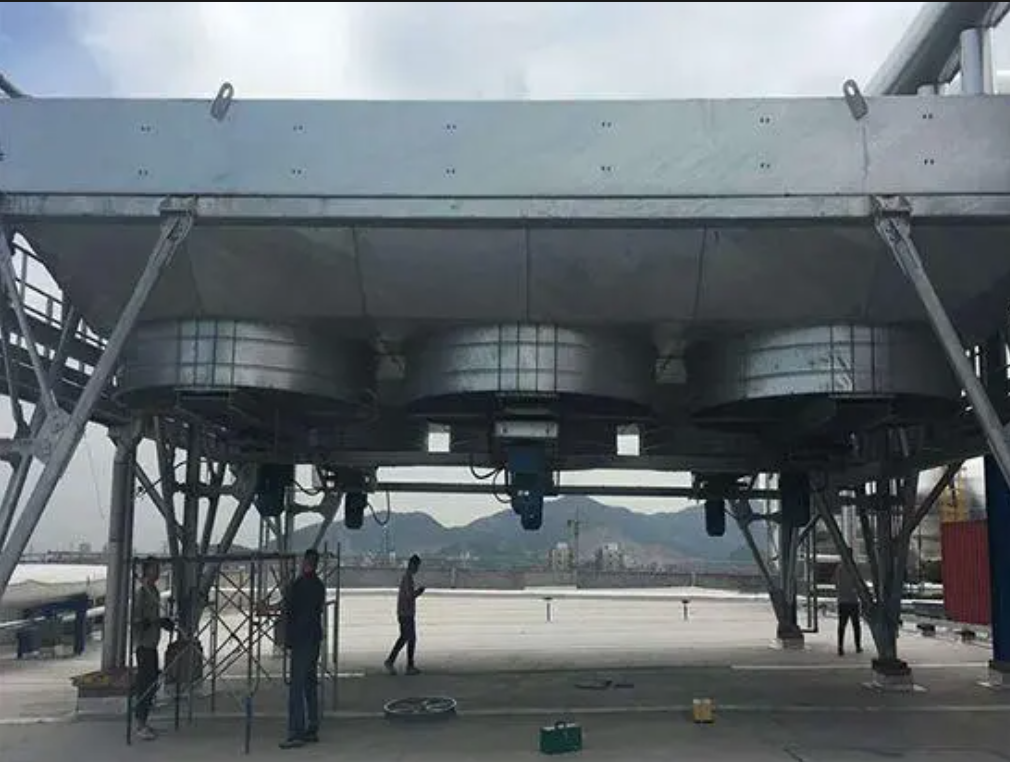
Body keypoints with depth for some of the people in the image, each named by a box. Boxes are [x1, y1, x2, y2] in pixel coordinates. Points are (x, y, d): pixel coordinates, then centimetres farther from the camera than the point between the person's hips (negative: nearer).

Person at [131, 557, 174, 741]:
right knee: (145, 684, -8)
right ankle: (141, 726, -3)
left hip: (152, 643, 9)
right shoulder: (140, 593, -14)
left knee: (151, 684, 12)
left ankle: (142, 722, 20)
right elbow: (136, 621, -19)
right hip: (143, 644, -9)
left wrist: (164, 622, 6)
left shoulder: (155, 591, 14)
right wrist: (158, 621, -25)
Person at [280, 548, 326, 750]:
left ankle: (296, 733, -9)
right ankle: (312, 730, 19)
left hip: (300, 640, -8)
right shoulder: (319, 585, 10)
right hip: (314, 638, 9)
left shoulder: (298, 584, -14)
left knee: (296, 687, -7)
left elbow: (287, 610, -13)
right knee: (310, 684, 14)